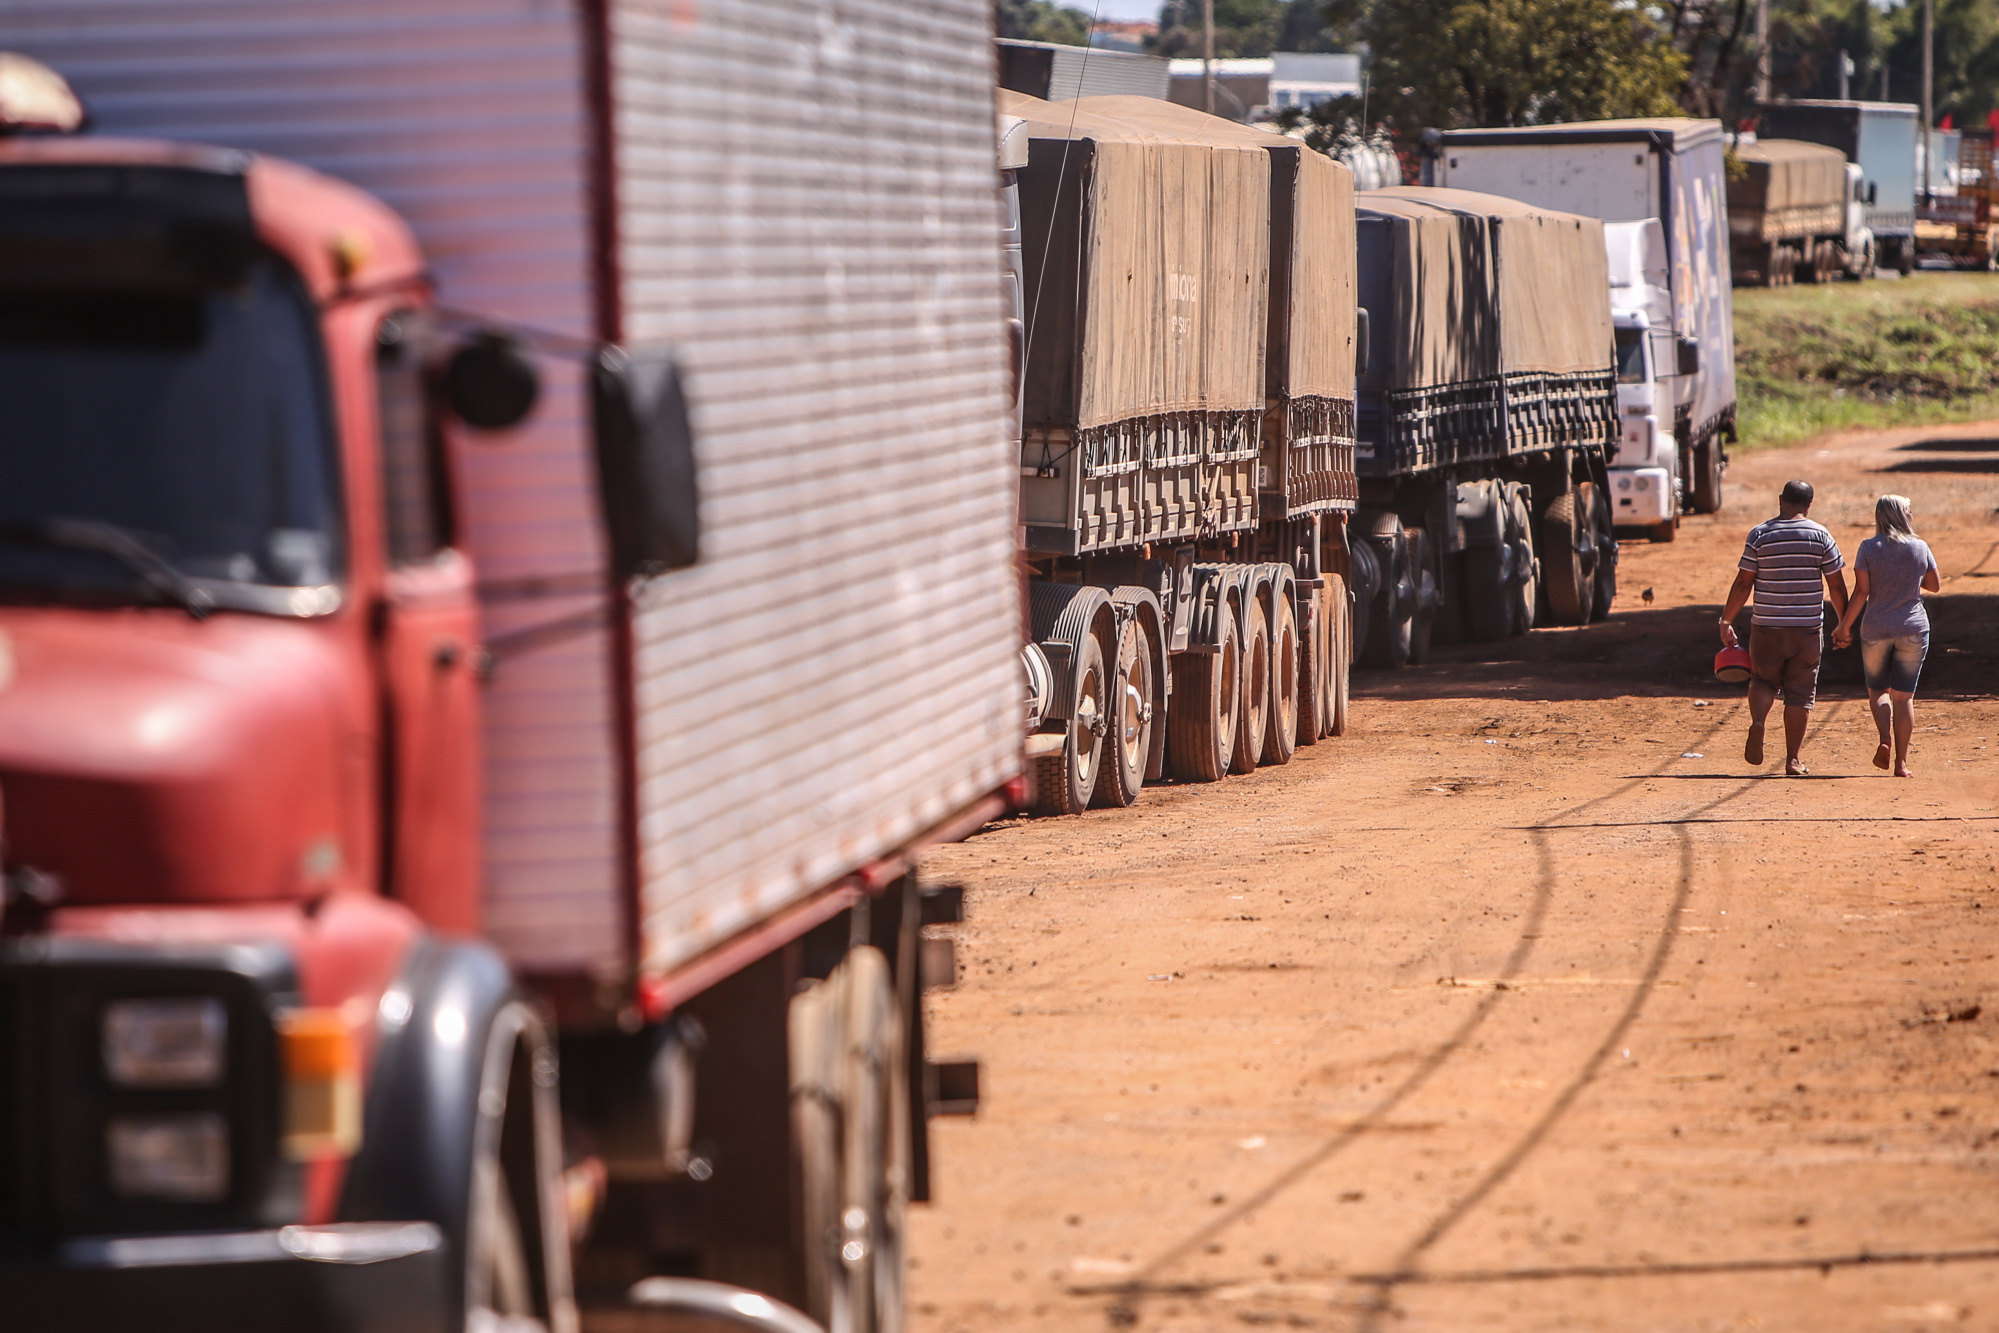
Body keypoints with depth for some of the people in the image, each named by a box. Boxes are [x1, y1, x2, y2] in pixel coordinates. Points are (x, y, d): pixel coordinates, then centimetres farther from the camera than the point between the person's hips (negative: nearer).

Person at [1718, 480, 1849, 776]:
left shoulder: (1760, 534, -3)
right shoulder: (1821, 536, -2)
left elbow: (1743, 583, -4)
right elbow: (1837, 586, 0)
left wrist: (1726, 621, 4)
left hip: (1767, 628, 0)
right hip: (1807, 629, 0)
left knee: (1763, 680, 19)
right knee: (1800, 693, 8)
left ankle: (1757, 721, -9)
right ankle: (1793, 760, 6)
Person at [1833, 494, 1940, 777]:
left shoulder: (1869, 548, -5)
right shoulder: (1920, 547, 0)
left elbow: (1861, 591, -10)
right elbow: (1935, 585, 11)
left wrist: (1844, 626, -2)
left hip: (1876, 629, -1)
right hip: (1913, 628, 1)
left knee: (1877, 690, 16)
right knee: (1904, 695, 4)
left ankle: (1884, 739, -10)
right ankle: (1901, 762, -1)